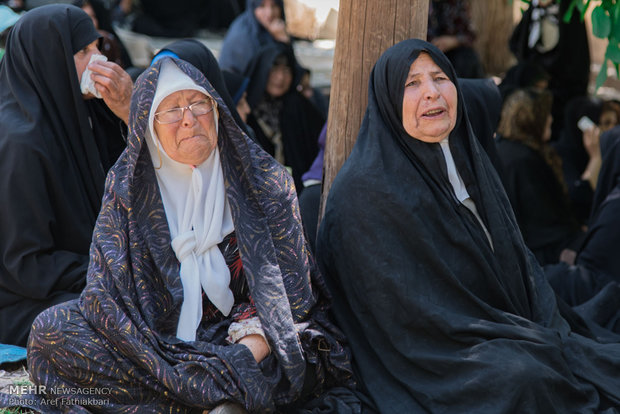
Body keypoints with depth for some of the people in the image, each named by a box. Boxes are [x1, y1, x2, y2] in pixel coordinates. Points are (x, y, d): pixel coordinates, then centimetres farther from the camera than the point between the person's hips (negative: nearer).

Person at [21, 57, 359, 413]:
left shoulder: (264, 179, -2)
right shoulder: (126, 185, 0)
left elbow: (285, 289, -4)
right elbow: (106, 291, -7)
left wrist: (244, 356, -24)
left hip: (242, 338, -3)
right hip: (159, 342, 3)